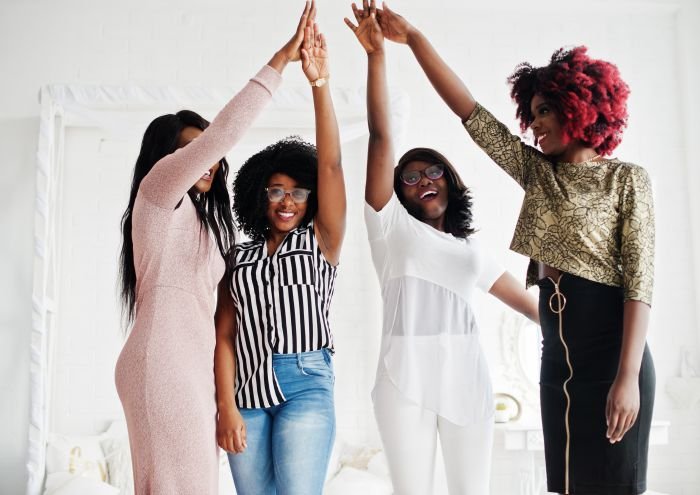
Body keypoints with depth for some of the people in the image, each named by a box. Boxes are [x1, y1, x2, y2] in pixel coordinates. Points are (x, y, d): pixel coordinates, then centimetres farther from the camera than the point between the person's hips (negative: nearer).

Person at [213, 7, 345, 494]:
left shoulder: (321, 241, 5)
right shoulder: (241, 257, 11)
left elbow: (331, 165, -7)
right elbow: (225, 333, 4)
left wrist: (320, 84, -15)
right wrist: (227, 407, -6)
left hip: (306, 385, -3)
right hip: (246, 390, 3)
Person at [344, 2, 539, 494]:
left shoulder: (471, 247, 20)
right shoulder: (391, 225, 7)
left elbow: (520, 295, 25)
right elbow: (381, 136, 0)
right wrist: (377, 53, -5)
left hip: (466, 377, 3)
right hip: (405, 378, -3)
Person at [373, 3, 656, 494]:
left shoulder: (627, 178, -4)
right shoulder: (537, 173, 11)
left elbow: (640, 279, -12)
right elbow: (469, 110, 8)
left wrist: (629, 376, -20)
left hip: (611, 349, -6)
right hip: (557, 356, 6)